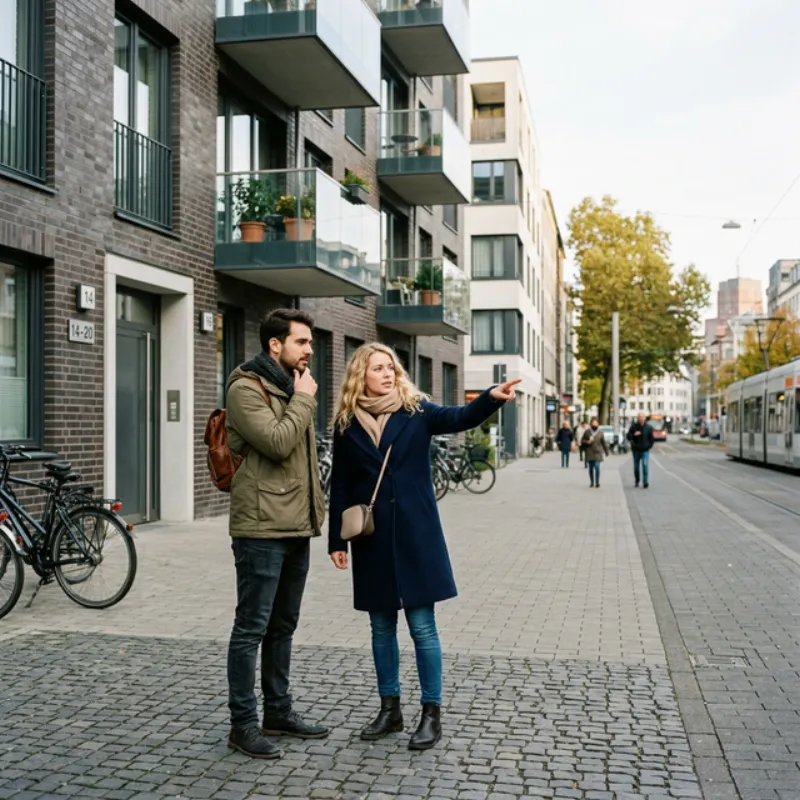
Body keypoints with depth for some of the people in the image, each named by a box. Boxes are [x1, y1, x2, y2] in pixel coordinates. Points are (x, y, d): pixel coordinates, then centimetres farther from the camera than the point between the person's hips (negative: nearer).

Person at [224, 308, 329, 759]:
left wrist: (317, 505, 18)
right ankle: (244, 724, 7)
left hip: (296, 528, 9)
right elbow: (278, 442, -23)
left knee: (283, 626, 16)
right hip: (262, 528, -9)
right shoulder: (246, 388, -10)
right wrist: (303, 400, -12)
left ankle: (279, 713, 26)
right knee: (252, 628, -2)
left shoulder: (293, 388, 18)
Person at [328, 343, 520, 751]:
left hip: (415, 535, -2)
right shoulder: (346, 426, 3)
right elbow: (340, 488, 5)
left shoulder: (416, 411, 0)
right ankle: (390, 708, 25)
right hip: (371, 539, 2)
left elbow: (459, 417, -17)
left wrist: (492, 397, -36)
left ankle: (432, 713, 12)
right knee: (382, 626, 11)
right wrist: (337, 541, 3)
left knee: (422, 626, 1)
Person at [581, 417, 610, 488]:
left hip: (598, 453, -1)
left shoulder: (600, 432, 2)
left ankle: (597, 483, -7)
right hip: (589, 453, 1)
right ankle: (591, 482, 19)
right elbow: (583, 441, 6)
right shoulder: (587, 432, 2)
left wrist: (606, 452, 10)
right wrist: (588, 442, -14)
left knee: (597, 467, -13)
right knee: (591, 468, 7)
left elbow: (604, 442, 7)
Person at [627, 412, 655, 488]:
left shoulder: (648, 427, 1)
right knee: (636, 466, 8)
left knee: (645, 465, -15)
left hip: (645, 450, -1)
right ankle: (636, 482, 22)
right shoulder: (633, 426, 0)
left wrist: (649, 446, 0)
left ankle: (645, 482, -15)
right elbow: (628, 437, -1)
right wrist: (634, 435, -18)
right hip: (636, 450, 1)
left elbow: (652, 438, 9)